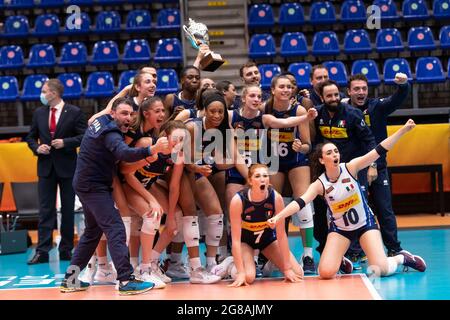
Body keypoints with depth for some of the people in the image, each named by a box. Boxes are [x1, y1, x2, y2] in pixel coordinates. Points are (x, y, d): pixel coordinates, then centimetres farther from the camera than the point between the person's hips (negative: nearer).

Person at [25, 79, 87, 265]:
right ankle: (42, 251, -1)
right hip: (46, 166, 3)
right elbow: (31, 137, 15)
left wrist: (65, 142, -17)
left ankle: (66, 250, 13)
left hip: (67, 166, -3)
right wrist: (37, 148, -5)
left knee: (68, 209, 5)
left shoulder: (74, 112, -4)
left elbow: (84, 136, -6)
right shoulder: (39, 113, 8)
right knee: (45, 210, 0)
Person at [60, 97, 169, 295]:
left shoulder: (101, 121, 6)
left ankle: (70, 278, 21)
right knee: (115, 229, -16)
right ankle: (126, 281, -23)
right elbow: (124, 153, -43)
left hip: (88, 183, 11)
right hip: (94, 186, -11)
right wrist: (153, 150, -56)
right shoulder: (110, 133, -22)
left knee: (93, 231, 18)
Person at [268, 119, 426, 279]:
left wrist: (403, 130, -29)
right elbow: (300, 202, -28)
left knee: (381, 269, -17)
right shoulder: (319, 184, -16)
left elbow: (378, 151, -21)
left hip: (365, 223, -1)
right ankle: (340, 261, 21)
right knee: (326, 272, -15)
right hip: (340, 229, 1)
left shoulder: (350, 168, -15)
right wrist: (278, 217, -46)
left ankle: (401, 258, 17)